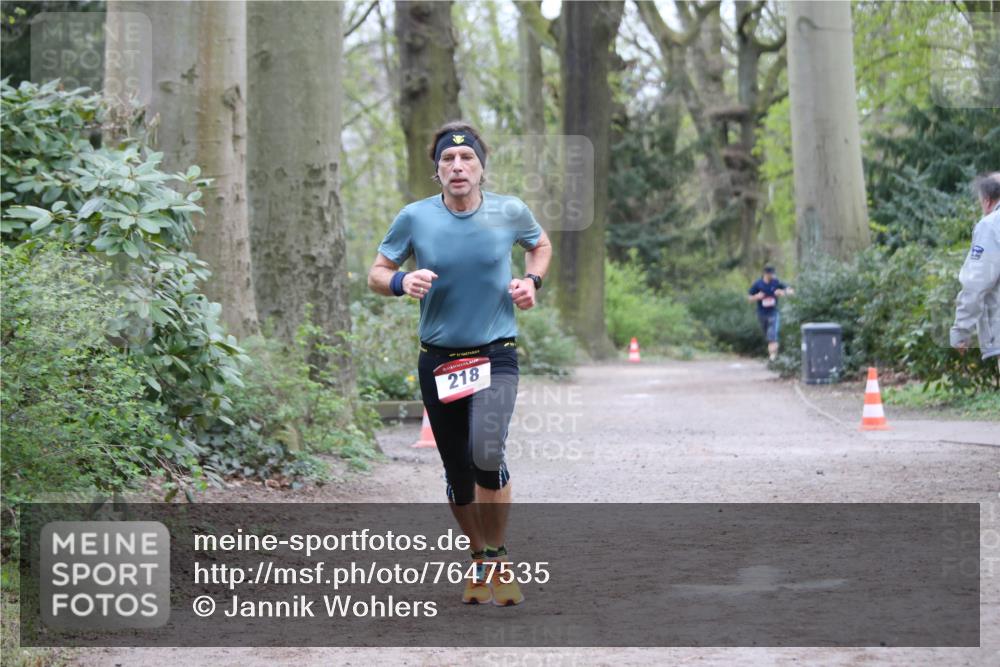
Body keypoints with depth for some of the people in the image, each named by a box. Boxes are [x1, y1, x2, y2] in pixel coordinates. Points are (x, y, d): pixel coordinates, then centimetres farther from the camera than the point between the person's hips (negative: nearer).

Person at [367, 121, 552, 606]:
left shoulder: (510, 212, -2)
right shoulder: (415, 217, -5)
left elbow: (541, 244, 19)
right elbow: (376, 273, 5)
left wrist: (531, 281, 1)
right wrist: (401, 282, -17)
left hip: (496, 355, -1)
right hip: (438, 360, 2)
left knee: (486, 454, -24)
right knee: (457, 472, 8)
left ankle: (498, 560, -4)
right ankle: (479, 559, 31)